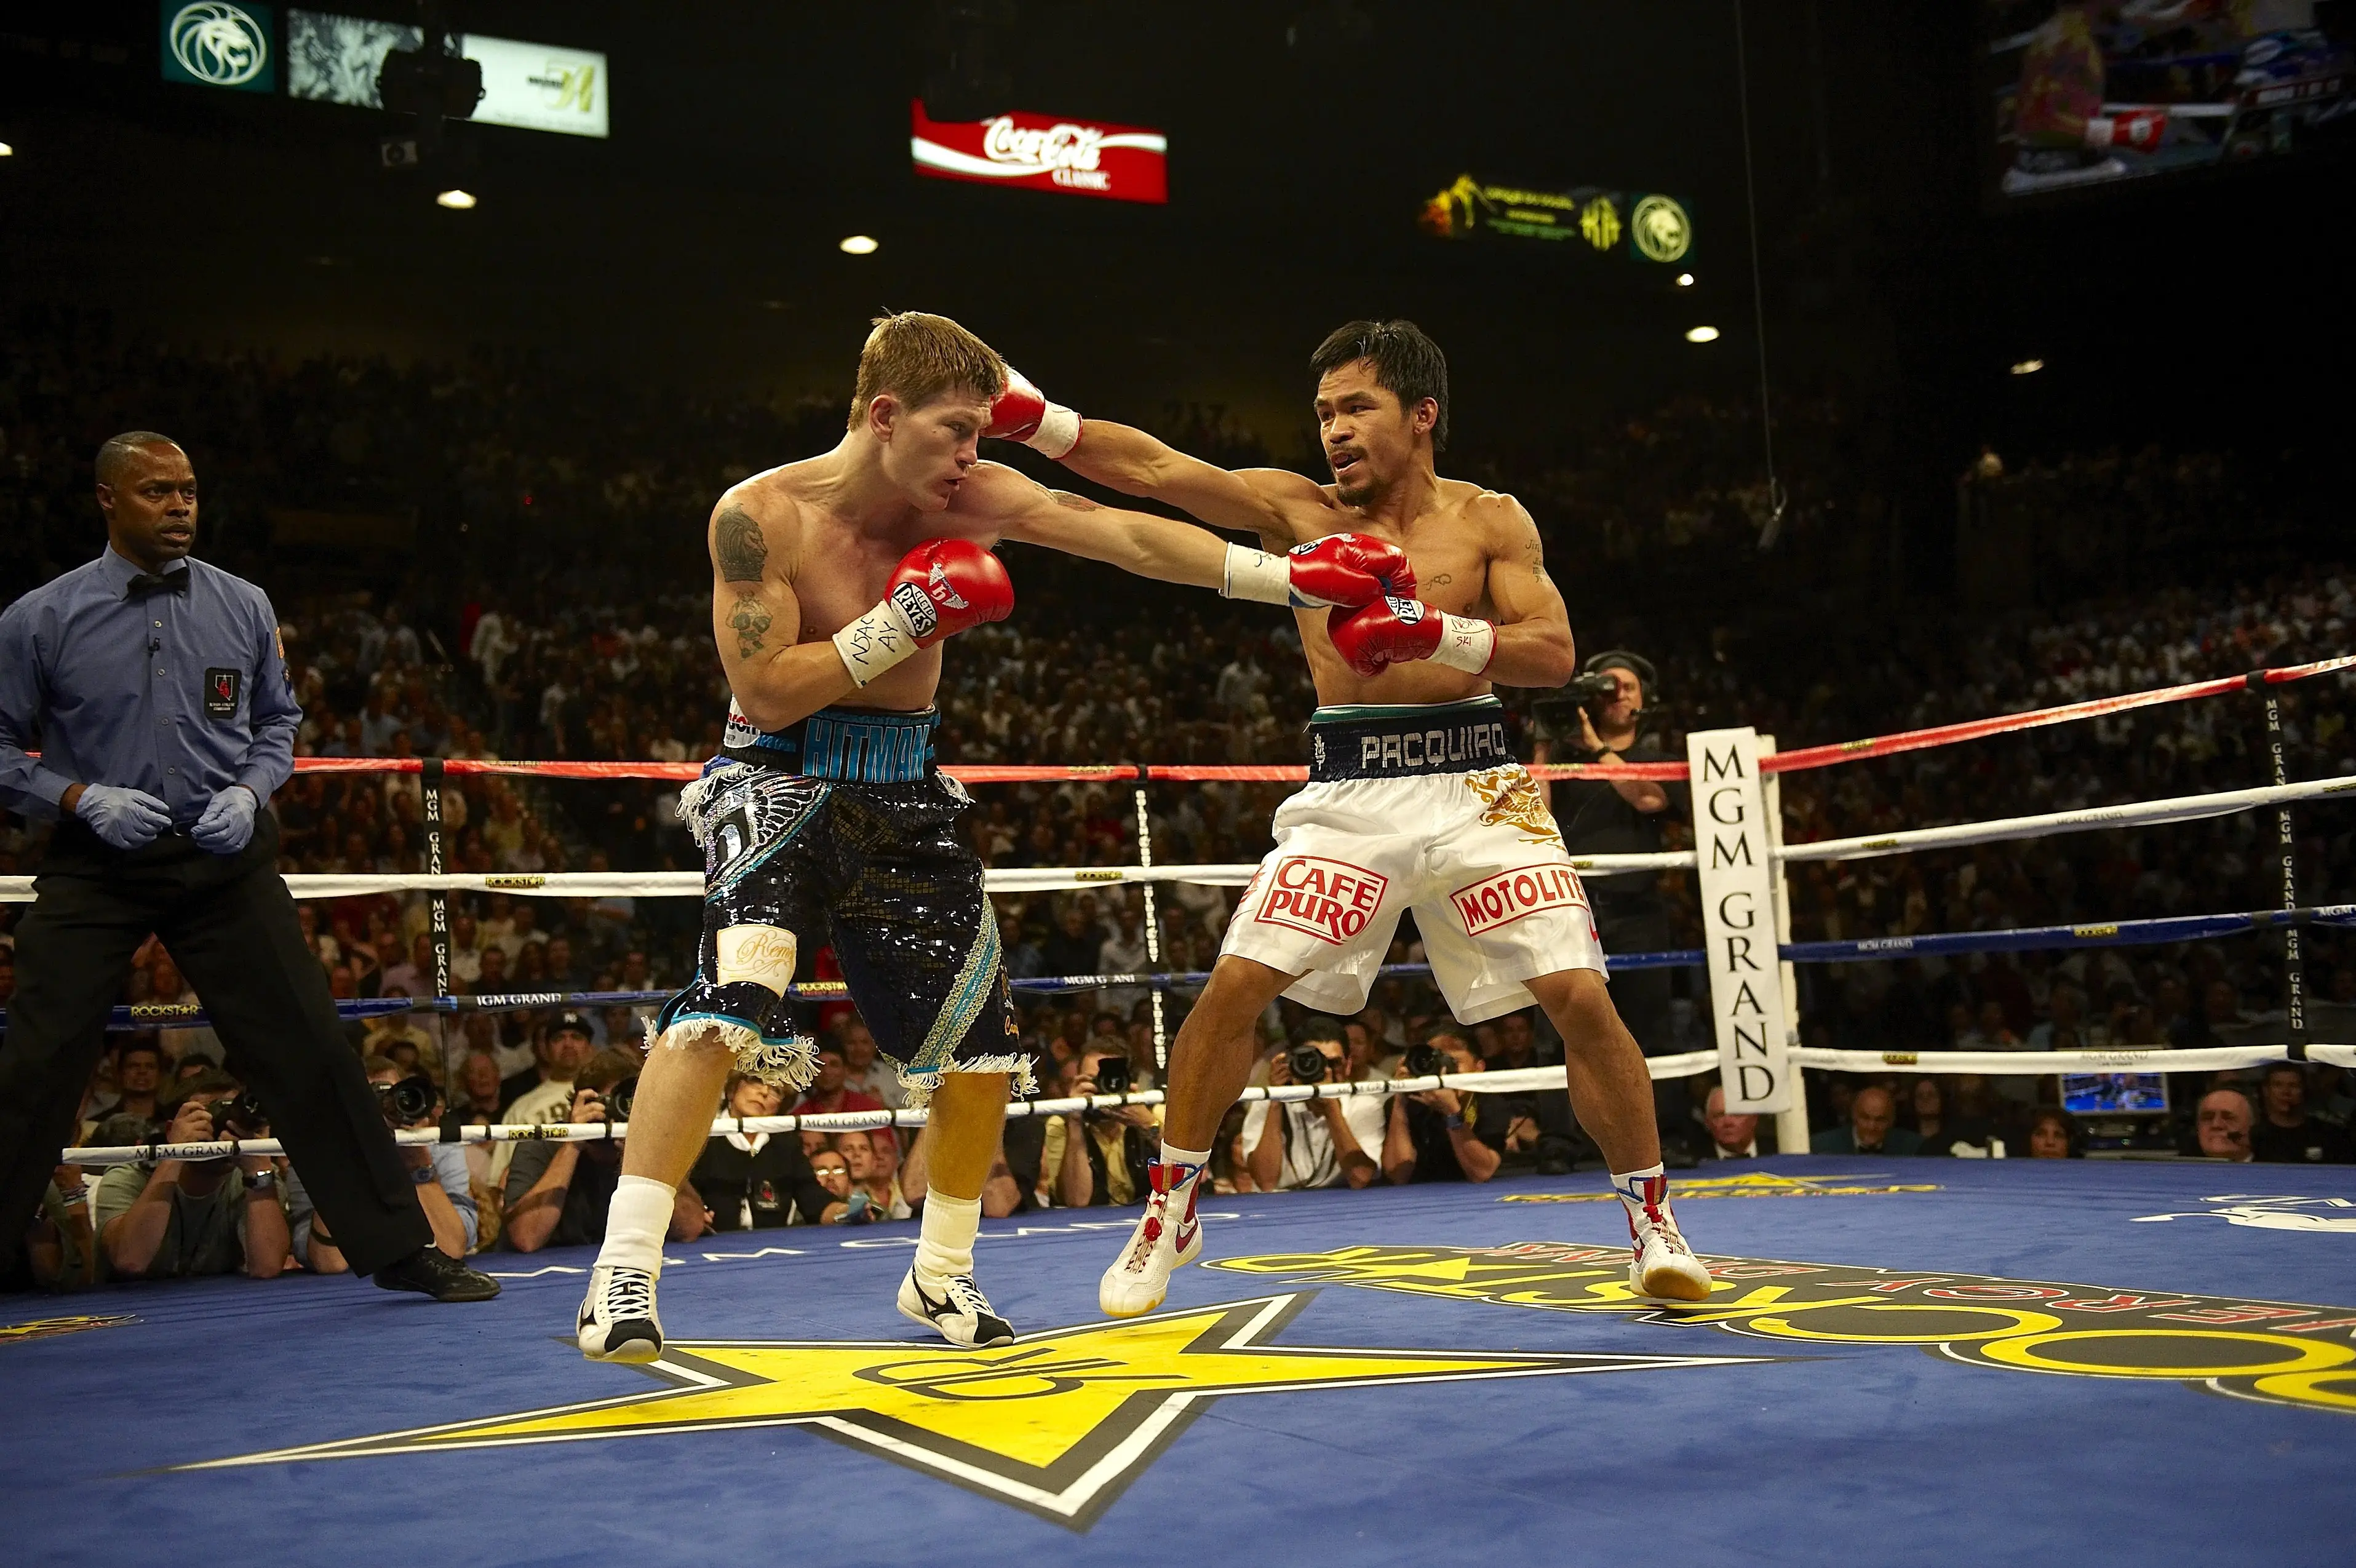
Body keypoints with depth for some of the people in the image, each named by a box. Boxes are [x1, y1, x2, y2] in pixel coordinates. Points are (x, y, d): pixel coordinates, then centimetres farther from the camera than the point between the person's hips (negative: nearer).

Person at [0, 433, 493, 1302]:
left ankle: (400, 1248, 7)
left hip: (225, 861, 1)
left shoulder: (243, 607, 7)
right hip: (96, 868, -1)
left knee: (309, 1051, -1)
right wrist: (81, 797, -13)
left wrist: (250, 790, -2)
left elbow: (278, 720, 16)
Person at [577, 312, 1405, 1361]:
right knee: (736, 993, -30)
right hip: (781, 784, -5)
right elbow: (769, 695, -18)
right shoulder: (760, 514, -16)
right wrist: (908, 618, -23)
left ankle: (939, 1274, 24)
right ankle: (623, 1271, -20)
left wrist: (1290, 576, -20)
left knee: (983, 1042, 5)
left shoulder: (966, 497, -7)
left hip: (904, 799, 5)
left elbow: (1124, 536, -13)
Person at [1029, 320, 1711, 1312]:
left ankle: (1653, 1226, 12)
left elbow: (1554, 653, -4)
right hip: (1349, 792, 1)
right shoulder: (1297, 510, 6)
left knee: (1581, 997, -8)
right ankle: (1171, 1213, 10)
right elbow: (1150, 468, -4)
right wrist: (1030, 414, -16)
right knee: (1234, 987, -10)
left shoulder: (1491, 521, 6)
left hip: (1471, 786, 0)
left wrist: (1438, 632, -19)